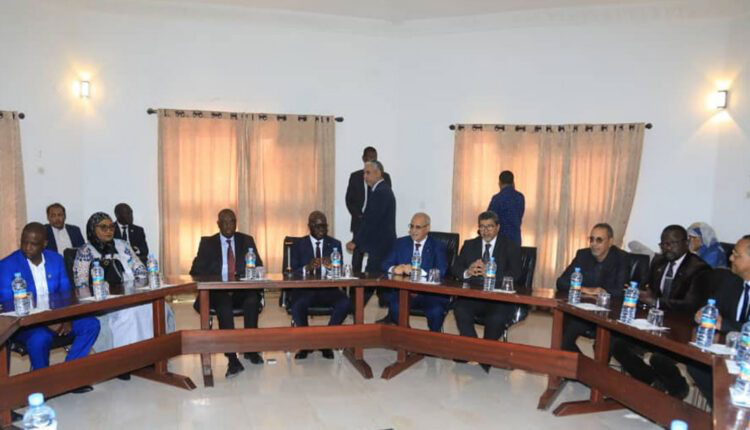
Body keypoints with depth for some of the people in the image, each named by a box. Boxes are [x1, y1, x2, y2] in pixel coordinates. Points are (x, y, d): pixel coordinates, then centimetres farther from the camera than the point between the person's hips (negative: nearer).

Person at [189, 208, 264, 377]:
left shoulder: (247, 240, 14)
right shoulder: (207, 243, 12)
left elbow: (258, 267, 10)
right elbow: (196, 270, 4)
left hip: (243, 289, 1)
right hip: (218, 291, -1)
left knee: (252, 300, -33)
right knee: (224, 305, -35)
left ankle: (250, 349, -15)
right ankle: (232, 358, -33)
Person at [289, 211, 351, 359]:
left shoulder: (335, 244, 12)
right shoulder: (299, 245, 8)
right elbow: (293, 272, 0)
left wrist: (331, 267, -18)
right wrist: (307, 268, -21)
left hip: (328, 289, 1)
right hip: (305, 289, -1)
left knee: (345, 303, -29)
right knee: (297, 306, -34)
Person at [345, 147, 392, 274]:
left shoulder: (385, 177, 8)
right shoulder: (355, 176, 9)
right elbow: (349, 199, 7)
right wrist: (358, 215, -5)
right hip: (360, 222, 0)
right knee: (357, 253, -2)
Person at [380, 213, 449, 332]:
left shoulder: (437, 247, 7)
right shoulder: (400, 243, 15)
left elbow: (441, 271, -8)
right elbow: (385, 264, 11)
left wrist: (418, 271, -23)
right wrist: (394, 269, -14)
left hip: (429, 293, -1)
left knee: (436, 311, -32)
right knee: (394, 306, -31)